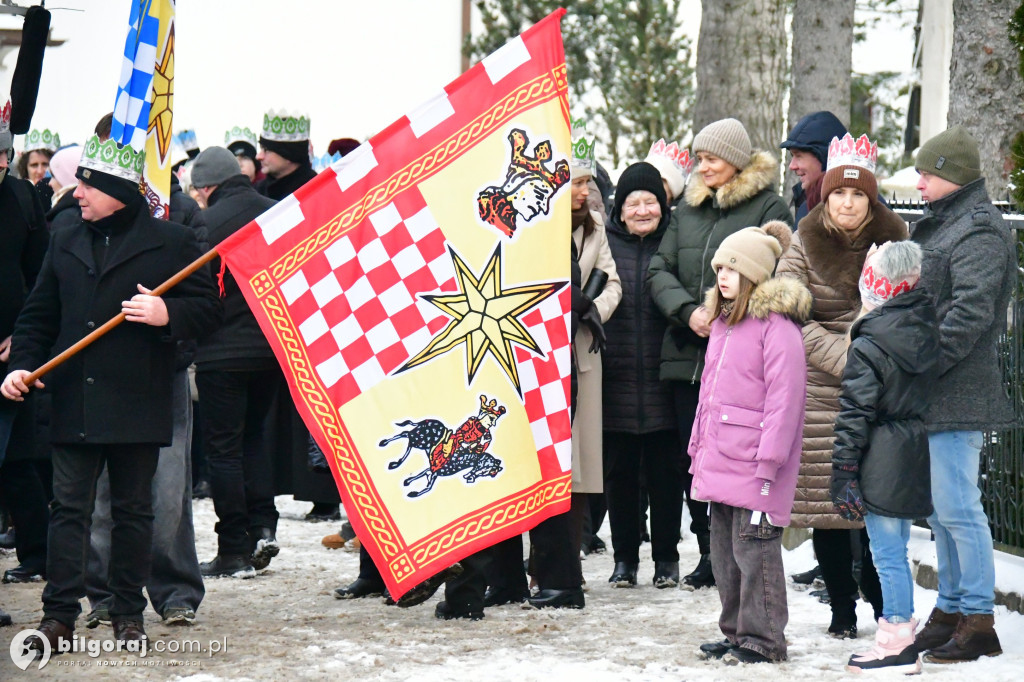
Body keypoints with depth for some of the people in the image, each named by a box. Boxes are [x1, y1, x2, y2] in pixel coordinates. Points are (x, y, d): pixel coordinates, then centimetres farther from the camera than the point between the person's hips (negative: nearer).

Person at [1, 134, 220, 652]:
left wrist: (168, 314, -20)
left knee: (133, 509, 6)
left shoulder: (171, 242, 1)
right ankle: (59, 614, 3)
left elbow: (206, 307, 0)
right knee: (68, 507, 1)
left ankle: (128, 612, 14)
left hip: (138, 406, -3)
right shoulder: (64, 245, 13)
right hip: (74, 404, 3)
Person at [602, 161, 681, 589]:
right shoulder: (604, 244, 5)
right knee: (619, 470, 6)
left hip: (662, 379, -1)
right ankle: (624, 557, 17)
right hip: (615, 379, 1)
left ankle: (666, 558, 15)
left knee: (665, 470, 4)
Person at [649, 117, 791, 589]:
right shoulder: (687, 209, 17)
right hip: (688, 354, 6)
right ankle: (710, 554, 16)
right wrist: (688, 311, -7)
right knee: (692, 457, 7)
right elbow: (660, 270, 11)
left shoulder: (768, 208, -1)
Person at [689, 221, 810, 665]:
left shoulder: (777, 326, -13)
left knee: (753, 549, -5)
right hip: (720, 463, 9)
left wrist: (768, 462, -19)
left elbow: (784, 399, -16)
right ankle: (735, 633, 25)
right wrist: (699, 449, 20)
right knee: (724, 551, 15)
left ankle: (762, 639, 3)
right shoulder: (723, 322, 16)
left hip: (753, 464, -9)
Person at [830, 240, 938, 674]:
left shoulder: (867, 348, -15)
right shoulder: (929, 334, 5)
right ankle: (901, 629, 24)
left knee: (888, 553, -2)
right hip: (917, 457, 7)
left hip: (881, 465, -7)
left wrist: (843, 473, -9)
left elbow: (854, 415, -14)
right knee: (896, 549, 17)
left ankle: (898, 644, 1)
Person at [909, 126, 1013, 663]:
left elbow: (969, 313, -22)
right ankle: (950, 610, 23)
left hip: (957, 396, -10)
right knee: (941, 508, 15)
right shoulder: (938, 225, 19)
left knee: (957, 507, -8)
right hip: (929, 396, 10)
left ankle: (978, 623, -4)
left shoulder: (979, 231, -13)